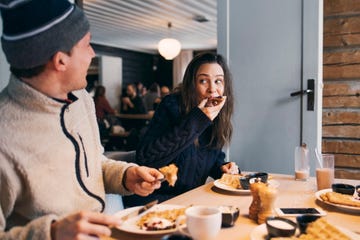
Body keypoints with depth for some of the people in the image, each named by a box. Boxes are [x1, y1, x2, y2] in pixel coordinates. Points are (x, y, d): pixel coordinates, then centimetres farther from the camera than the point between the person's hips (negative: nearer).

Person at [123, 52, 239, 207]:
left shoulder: (219, 117, 3)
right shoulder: (172, 106, -16)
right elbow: (145, 158, -27)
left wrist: (222, 167, -7)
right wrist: (195, 121, -29)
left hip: (190, 198, 7)